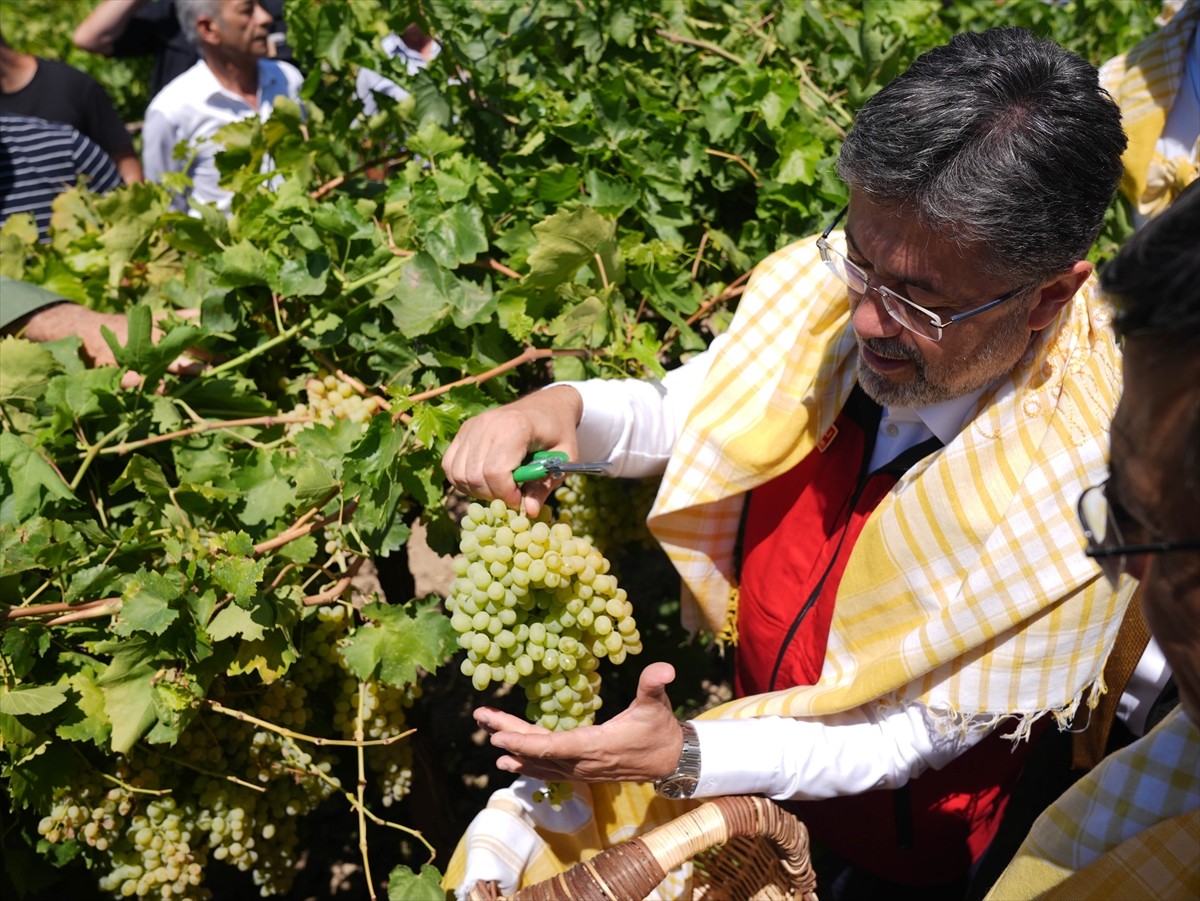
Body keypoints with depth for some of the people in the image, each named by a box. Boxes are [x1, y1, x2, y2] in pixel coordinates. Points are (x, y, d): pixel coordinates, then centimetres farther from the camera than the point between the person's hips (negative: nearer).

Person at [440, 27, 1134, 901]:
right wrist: (563, 410, -22)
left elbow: (918, 733, -23)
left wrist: (687, 757, -34)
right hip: (752, 713, 5)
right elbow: (687, 411, -1)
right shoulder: (831, 288, -20)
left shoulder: (1083, 493, -33)